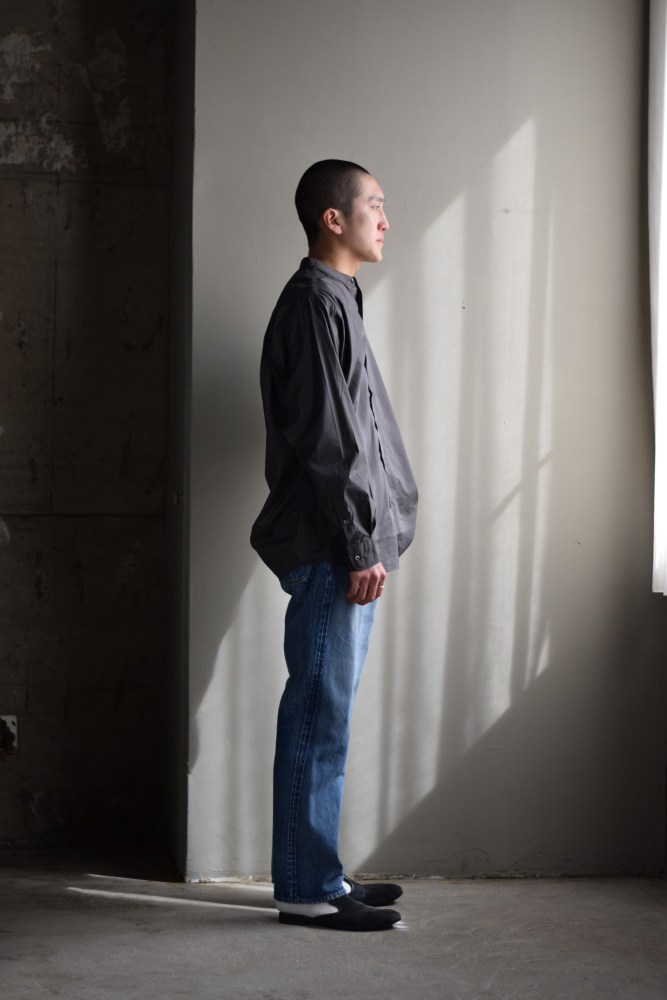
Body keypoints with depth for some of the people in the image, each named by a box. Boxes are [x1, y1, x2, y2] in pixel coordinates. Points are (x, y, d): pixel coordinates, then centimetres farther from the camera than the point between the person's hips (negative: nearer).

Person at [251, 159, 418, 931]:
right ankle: (307, 889, 0)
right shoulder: (317, 302, -12)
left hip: (340, 548, 10)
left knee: (323, 715, 12)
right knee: (320, 715, -6)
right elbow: (325, 441, -19)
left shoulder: (332, 300, 20)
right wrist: (359, 547, -19)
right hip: (331, 548, -10)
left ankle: (316, 873, 19)